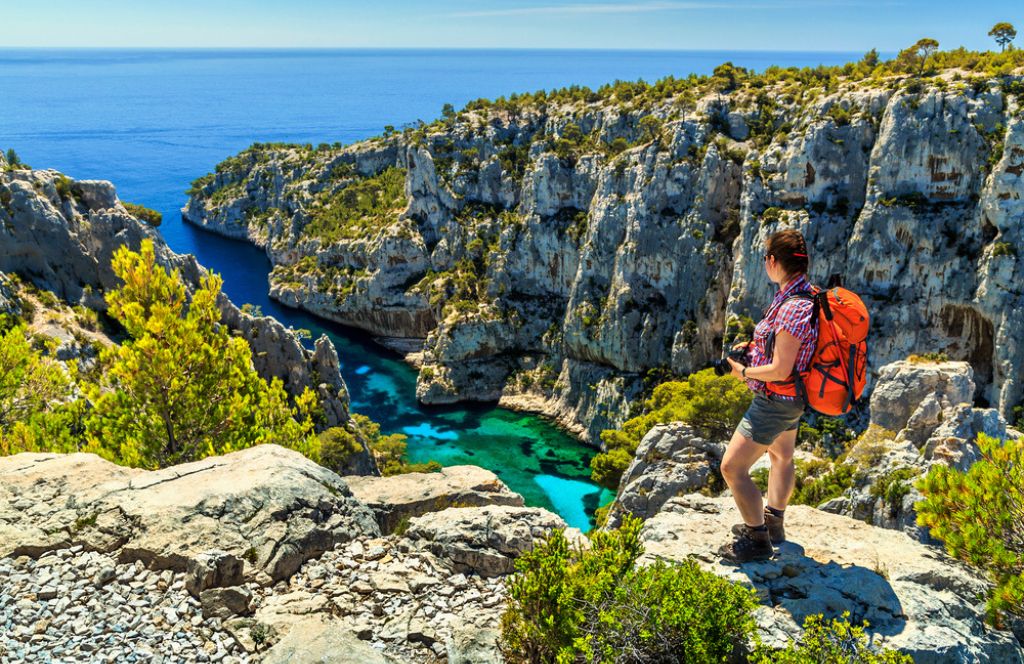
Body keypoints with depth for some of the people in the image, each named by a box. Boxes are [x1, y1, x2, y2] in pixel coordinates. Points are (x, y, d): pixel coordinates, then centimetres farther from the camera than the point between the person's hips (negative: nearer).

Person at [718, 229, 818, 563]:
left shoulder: (793, 307, -32)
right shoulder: (808, 294, 0)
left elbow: (780, 370, -30)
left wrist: (745, 372, -14)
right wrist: (755, 345, 6)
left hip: (775, 401, -11)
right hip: (790, 399, 11)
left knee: (732, 467, -4)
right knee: (781, 456, 28)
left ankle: (757, 540, 8)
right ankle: (773, 522, 47)